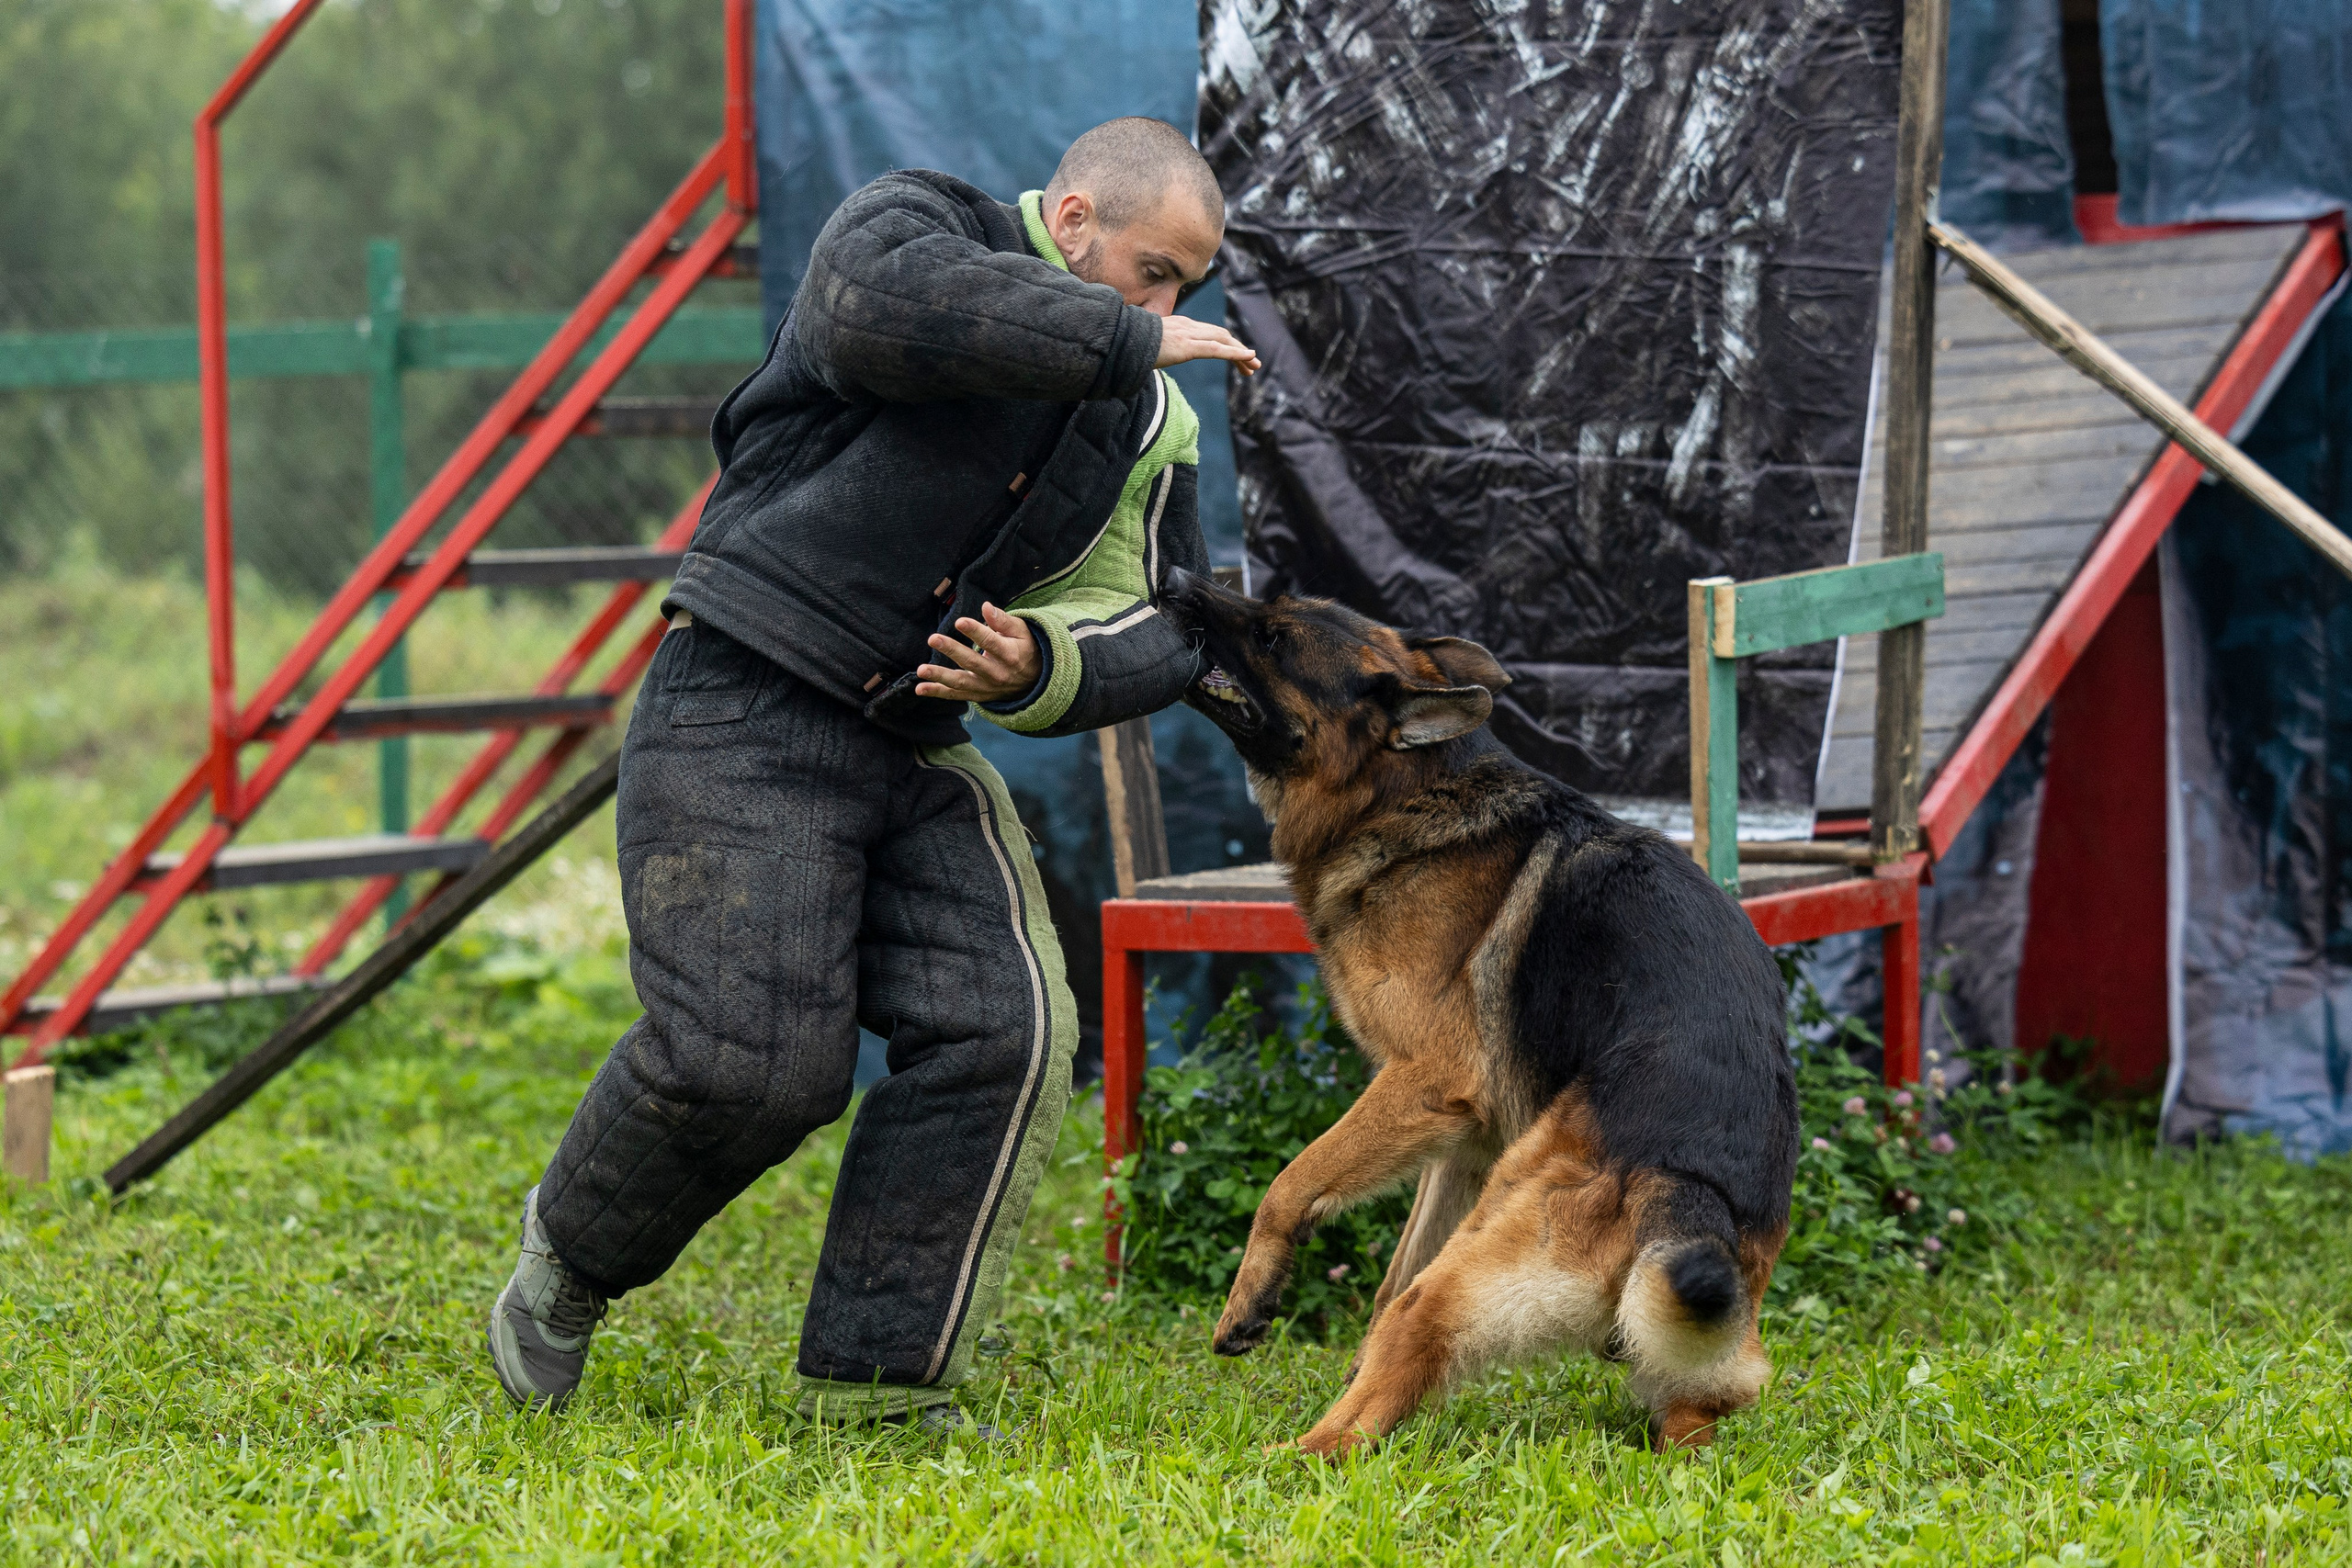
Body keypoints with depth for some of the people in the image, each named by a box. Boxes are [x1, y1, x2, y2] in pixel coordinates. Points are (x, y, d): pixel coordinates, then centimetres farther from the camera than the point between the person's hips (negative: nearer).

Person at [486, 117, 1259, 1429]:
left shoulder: (1146, 423, 12)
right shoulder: (915, 226, -6)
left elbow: (1163, 629, 9)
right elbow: (886, 310, -32)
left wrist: (1041, 670, -13)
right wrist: (1126, 339, -26)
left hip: (918, 749, 7)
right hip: (746, 715, -7)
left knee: (1002, 1033, -9)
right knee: (749, 1054, -15)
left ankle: (880, 1383, 0)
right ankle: (574, 1253, 16)